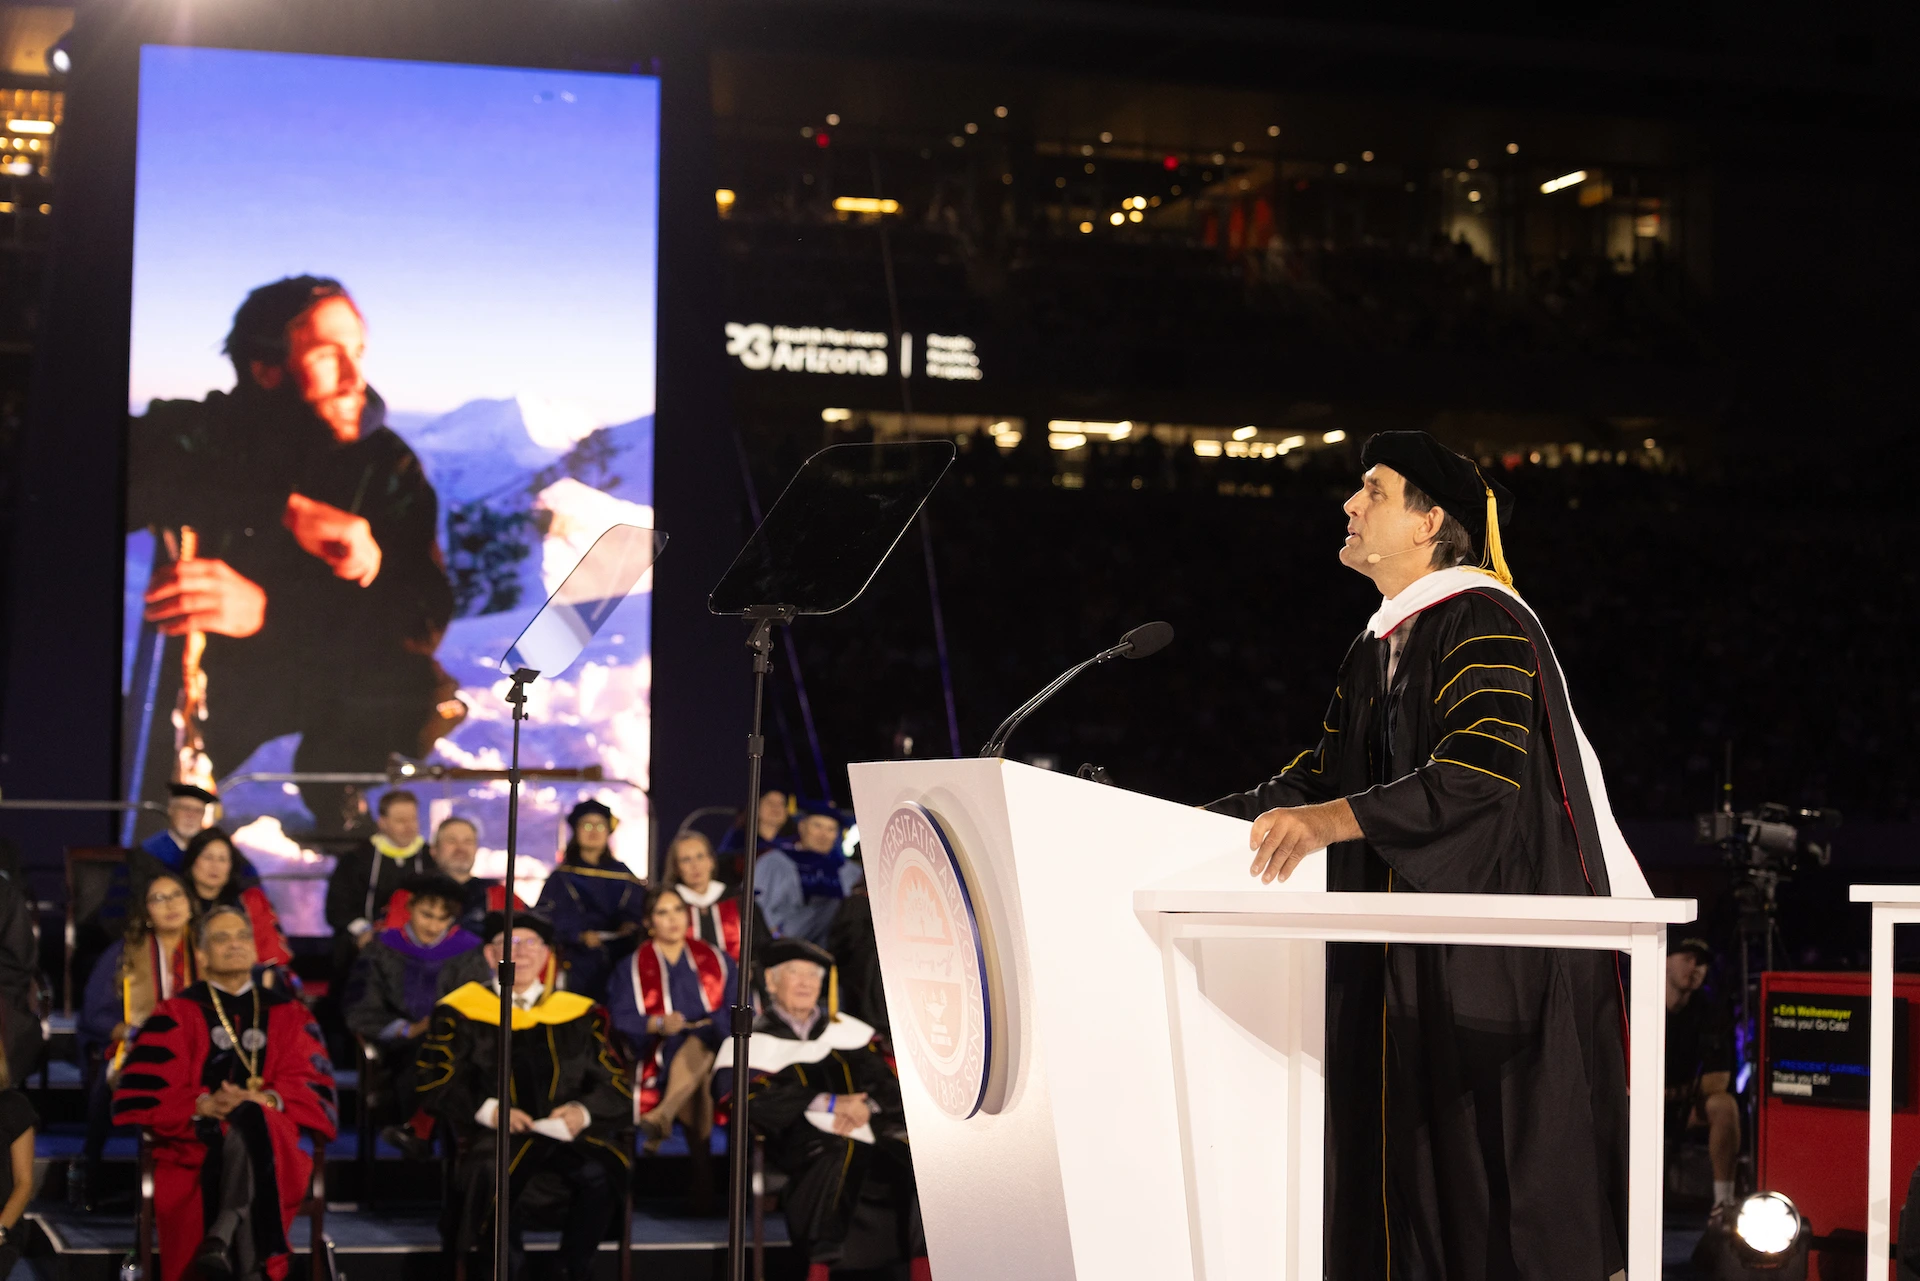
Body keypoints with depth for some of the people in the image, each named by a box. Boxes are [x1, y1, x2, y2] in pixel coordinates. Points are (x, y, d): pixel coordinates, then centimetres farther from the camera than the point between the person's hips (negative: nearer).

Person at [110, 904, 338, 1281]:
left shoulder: (288, 1016, 23)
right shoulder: (176, 1017, 17)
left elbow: (314, 1090, 10)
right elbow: (140, 1097, 5)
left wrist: (267, 1101, -12)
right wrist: (202, 1106, -14)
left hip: (274, 1145, 1)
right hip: (194, 1147, -1)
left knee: (249, 1120, -39)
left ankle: (225, 1234, -58)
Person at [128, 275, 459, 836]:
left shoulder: (387, 464, -12)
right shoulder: (201, 431, -14)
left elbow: (424, 610, -27)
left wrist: (267, 608, -43)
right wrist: (288, 510, -43)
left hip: (323, 676, 1)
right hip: (204, 672, -1)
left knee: (422, 695, -26)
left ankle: (328, 782, 7)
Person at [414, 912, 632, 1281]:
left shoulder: (579, 1013, 18)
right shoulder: (461, 1011, 12)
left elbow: (615, 1085, 13)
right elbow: (436, 1084, 4)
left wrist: (583, 1111, -9)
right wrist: (487, 1109, -14)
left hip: (565, 1136, 2)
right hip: (493, 1138, -2)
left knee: (597, 1175, -31)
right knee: (492, 1174, -36)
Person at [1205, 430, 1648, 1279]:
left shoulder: (1483, 625, -12)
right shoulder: (1377, 652, 16)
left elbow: (1479, 772, -25)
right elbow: (1326, 770, 20)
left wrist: (1334, 821, -32)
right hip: (1412, 958, 8)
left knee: (1500, 1159, -7)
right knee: (1415, 1159, 6)